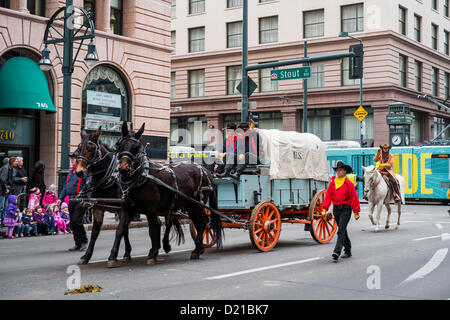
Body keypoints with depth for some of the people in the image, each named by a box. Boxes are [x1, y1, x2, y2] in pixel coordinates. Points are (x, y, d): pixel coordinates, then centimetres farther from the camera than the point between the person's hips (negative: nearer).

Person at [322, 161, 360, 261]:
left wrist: (356, 212, -5)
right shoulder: (332, 183, 6)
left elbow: (354, 198, -6)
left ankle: (337, 251, -21)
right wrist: (325, 209, -2)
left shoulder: (349, 184, -8)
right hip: (336, 209, 6)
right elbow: (328, 196, 6)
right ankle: (348, 251, 26)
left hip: (346, 209, -6)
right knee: (343, 230, 15)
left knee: (341, 231, -13)